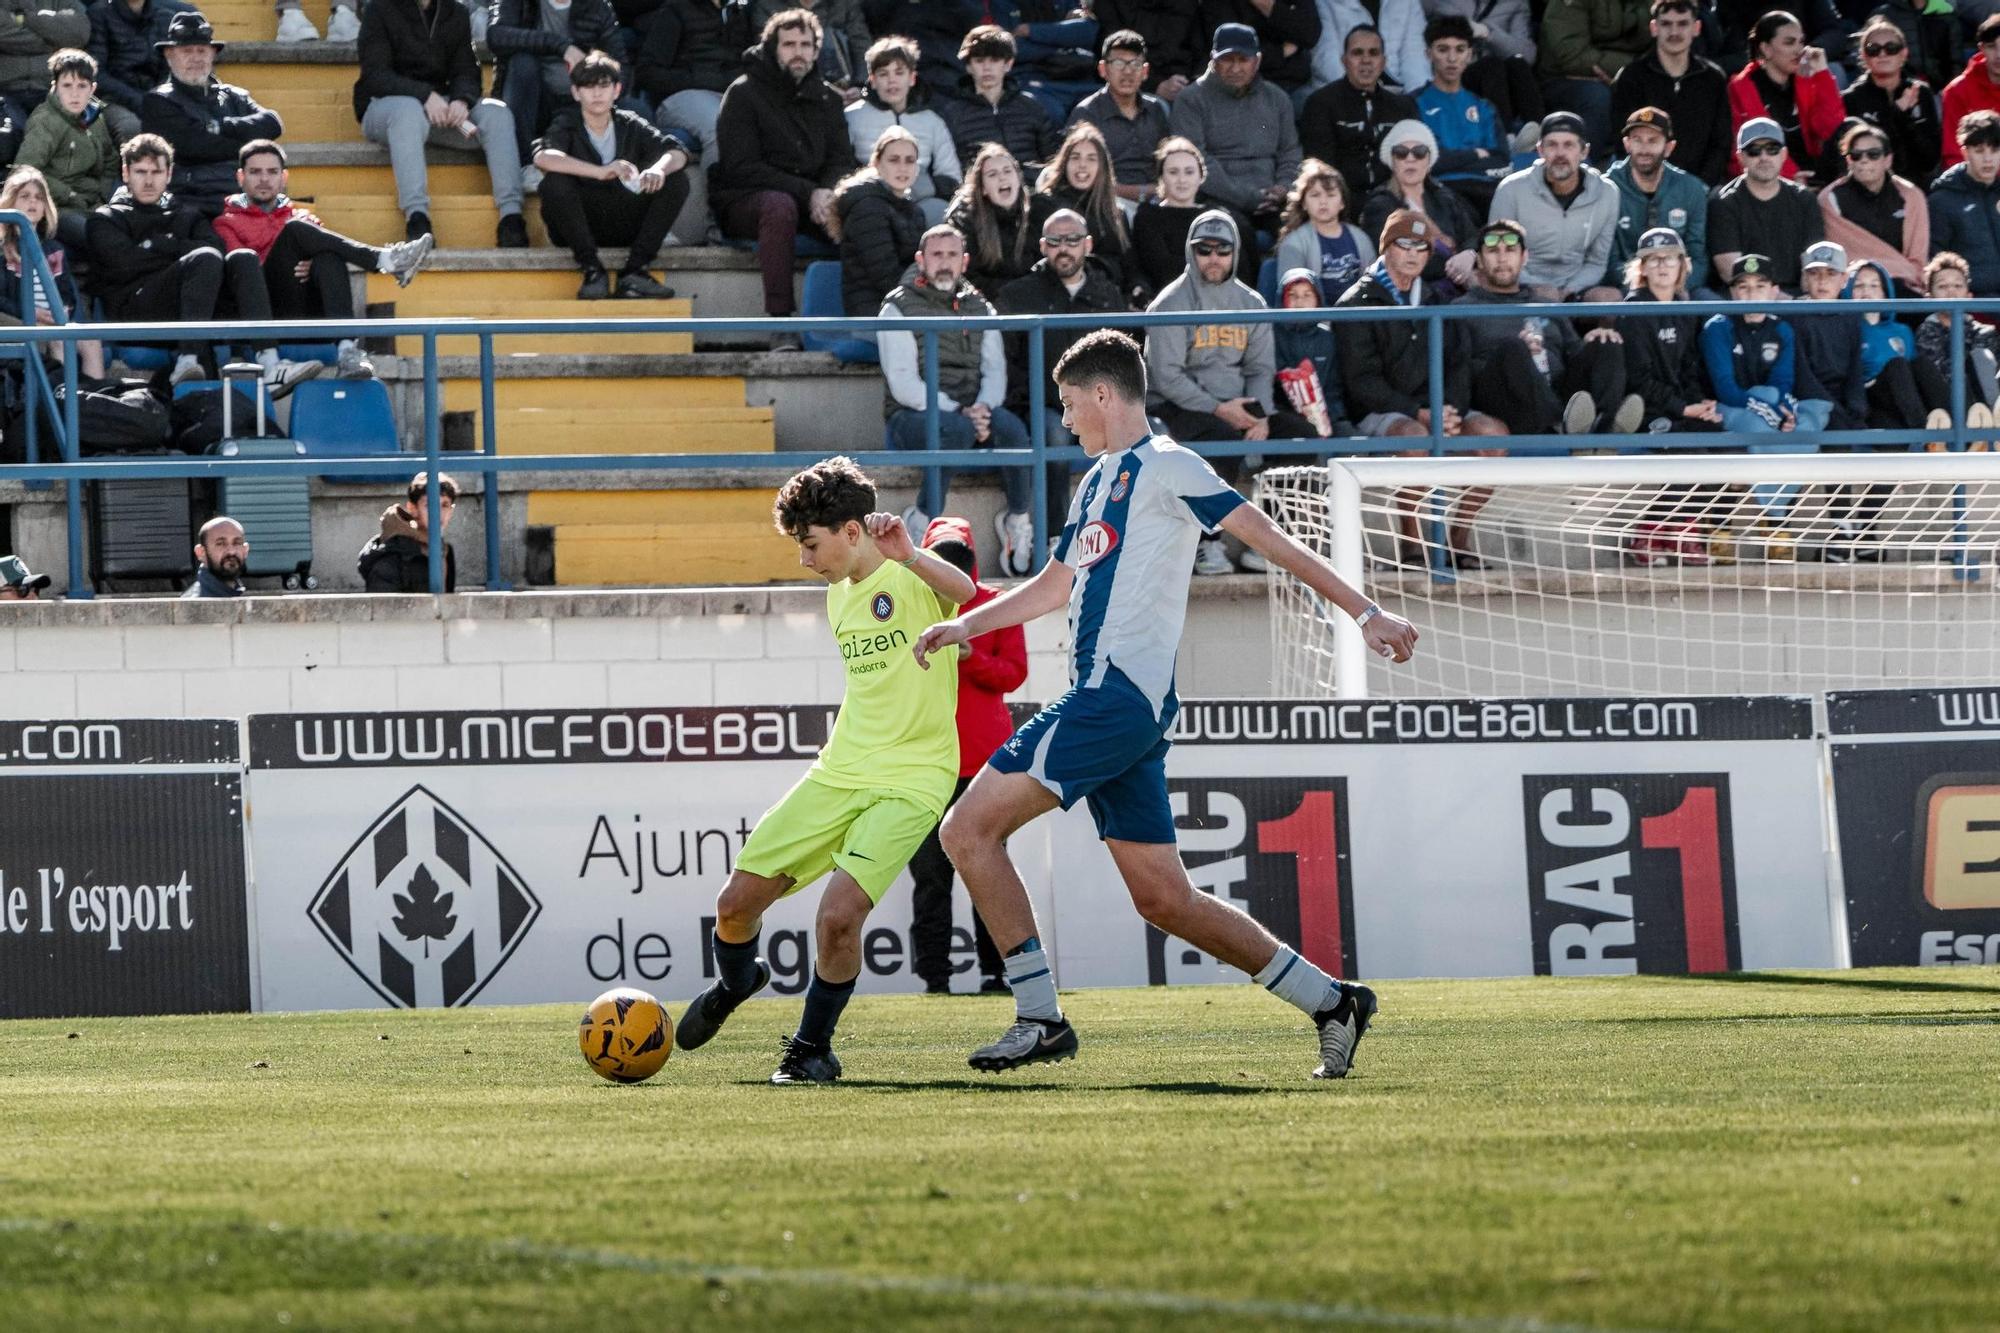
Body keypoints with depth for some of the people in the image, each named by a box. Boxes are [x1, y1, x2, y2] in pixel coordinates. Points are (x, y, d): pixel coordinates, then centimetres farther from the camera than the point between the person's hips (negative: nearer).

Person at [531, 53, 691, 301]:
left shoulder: (630, 125, 4)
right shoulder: (566, 125, -4)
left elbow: (677, 153, -8)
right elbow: (543, 157, -27)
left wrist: (659, 168, -34)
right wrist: (601, 172, -40)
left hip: (626, 225, 3)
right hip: (580, 229, -3)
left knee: (676, 180, -15)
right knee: (554, 183, -31)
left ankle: (634, 271, -19)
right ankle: (592, 269, -23)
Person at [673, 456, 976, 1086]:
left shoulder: (912, 577, -11)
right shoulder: (839, 593, 13)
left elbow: (964, 592, -35)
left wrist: (909, 556, -50)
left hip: (911, 780, -8)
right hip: (839, 772, 8)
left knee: (839, 912, -24)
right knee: (737, 901, 4)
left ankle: (813, 1047, 0)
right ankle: (735, 984, 39)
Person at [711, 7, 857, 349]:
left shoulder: (827, 100, 15)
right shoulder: (744, 94, -2)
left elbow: (842, 162, 10)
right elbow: (741, 167, -11)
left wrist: (828, 193, -16)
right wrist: (808, 193, -20)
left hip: (812, 201, 4)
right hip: (743, 202, -4)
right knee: (780, 205, -40)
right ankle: (780, 326, -44)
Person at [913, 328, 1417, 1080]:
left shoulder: (1164, 468, -5)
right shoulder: (1099, 480, 23)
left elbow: (1269, 540, -9)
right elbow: (1056, 585, 37)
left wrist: (1364, 614, -14)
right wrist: (965, 626, 32)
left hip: (1118, 699, -9)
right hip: (1109, 704, 9)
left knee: (969, 829, -13)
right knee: (1162, 898, 8)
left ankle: (1039, 1018, -12)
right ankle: (1330, 1001, 11)